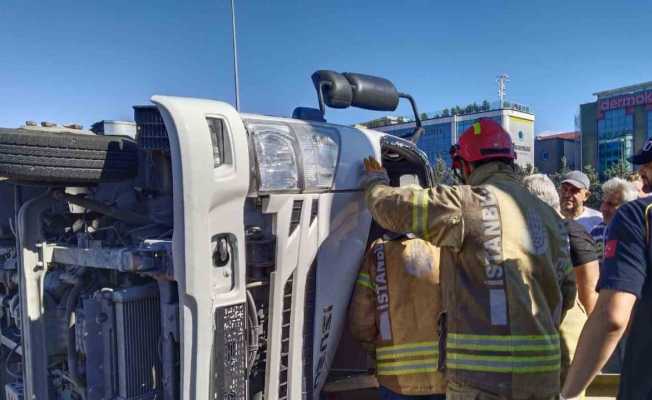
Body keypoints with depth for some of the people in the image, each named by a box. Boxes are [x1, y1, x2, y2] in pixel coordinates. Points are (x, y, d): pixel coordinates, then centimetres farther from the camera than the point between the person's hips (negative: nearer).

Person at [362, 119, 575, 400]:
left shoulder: (470, 203, -13)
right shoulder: (549, 216, 10)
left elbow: (390, 206, -10)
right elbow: (566, 292, 14)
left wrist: (375, 181, 12)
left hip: (484, 375, -7)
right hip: (543, 374, 7)